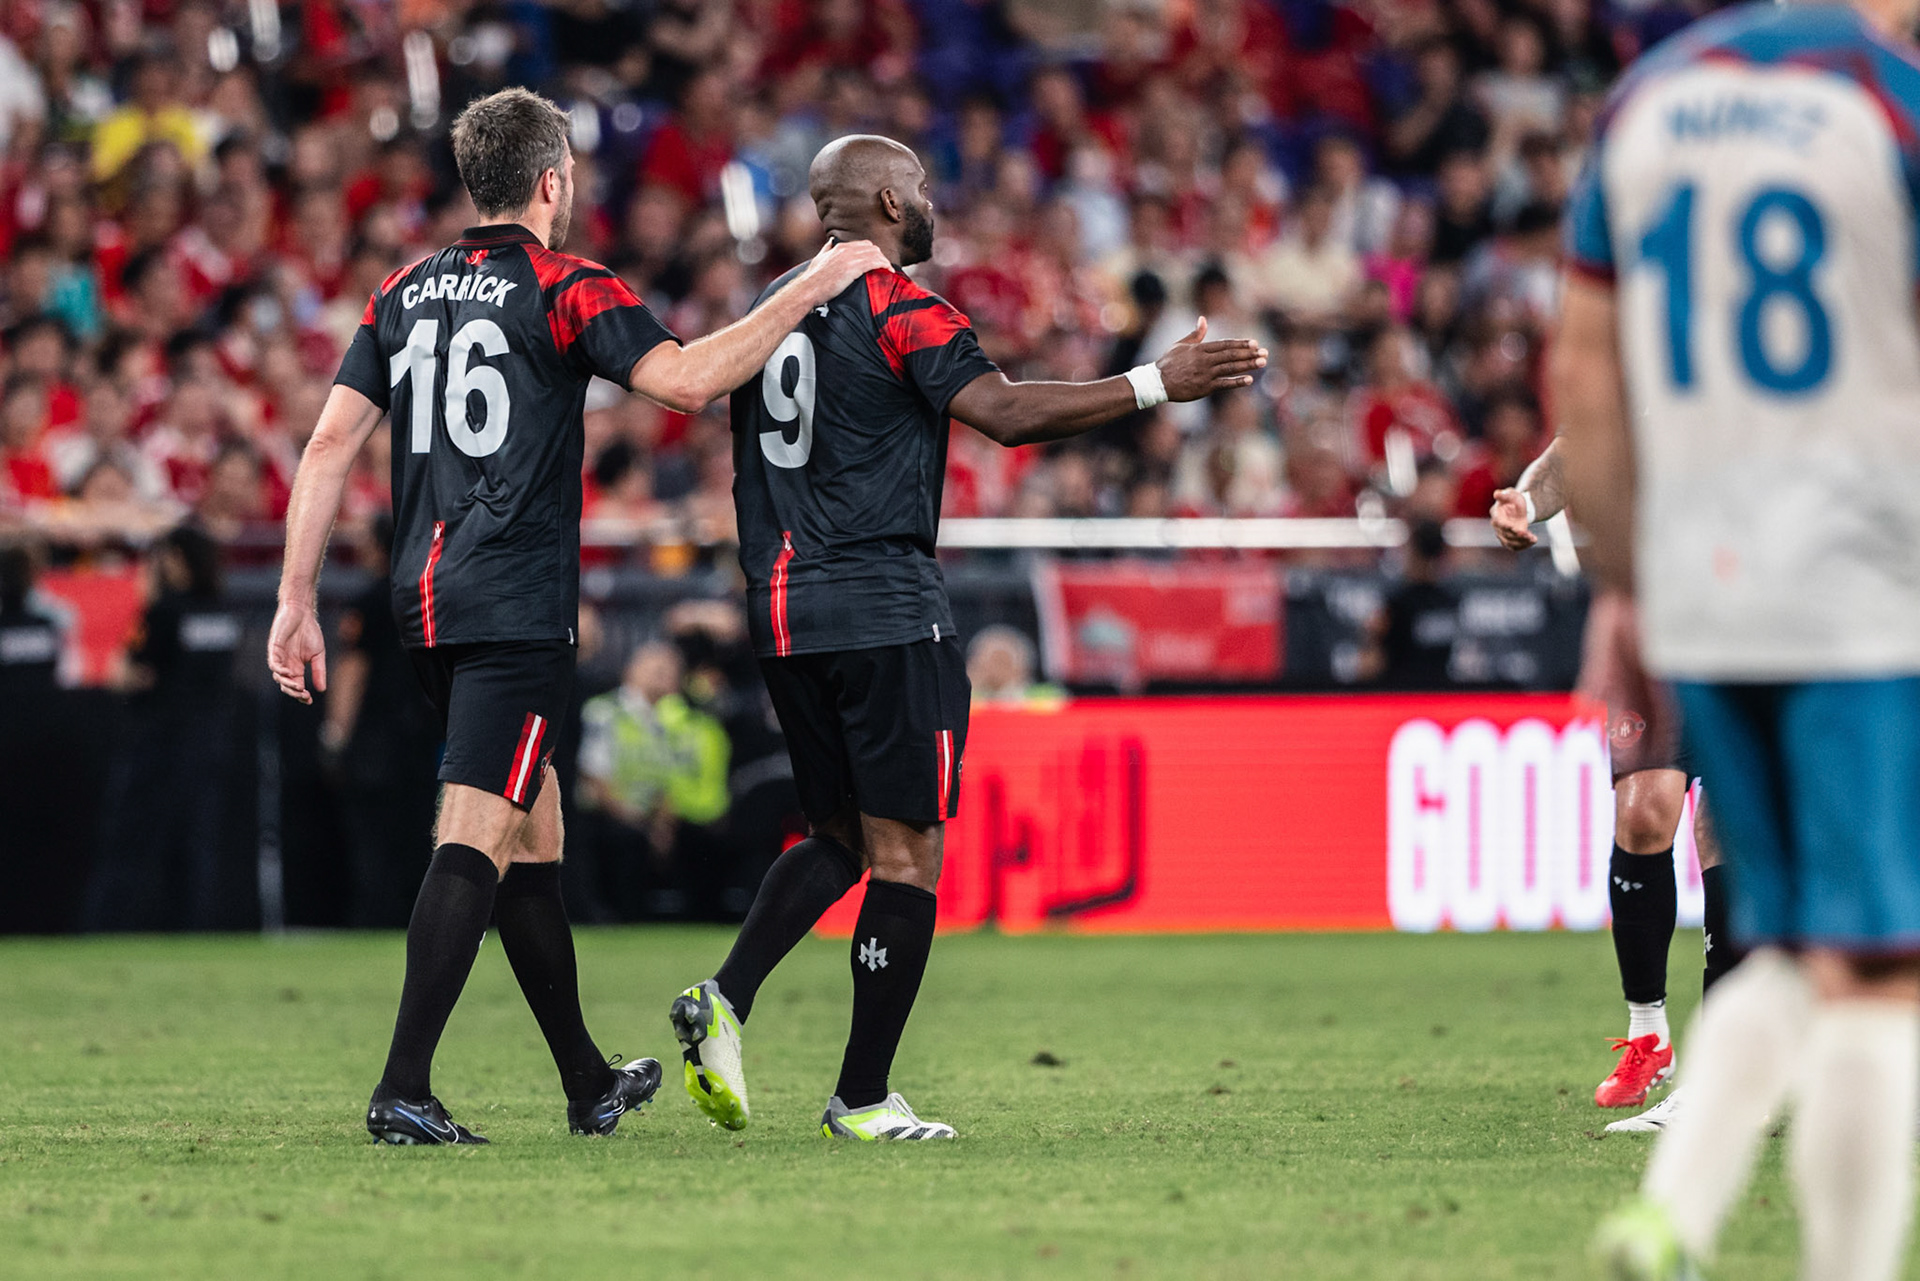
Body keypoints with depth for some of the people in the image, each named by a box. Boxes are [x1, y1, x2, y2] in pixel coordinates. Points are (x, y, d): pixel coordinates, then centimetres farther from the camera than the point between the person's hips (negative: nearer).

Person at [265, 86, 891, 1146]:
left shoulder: (405, 293, 13)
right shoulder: (565, 289, -6)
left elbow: (330, 445, 9)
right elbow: (688, 381, -19)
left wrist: (297, 602, 11)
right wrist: (815, 285, -10)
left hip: (426, 600, 7)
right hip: (517, 608, -7)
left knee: (533, 830, 17)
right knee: (478, 837, -11)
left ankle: (588, 1083, 26)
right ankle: (403, 1090, -21)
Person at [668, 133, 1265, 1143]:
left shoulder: (771, 310, 14)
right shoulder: (897, 309, -9)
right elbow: (1004, 413, -21)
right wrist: (1158, 384, -19)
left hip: (782, 610, 8)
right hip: (884, 615, -8)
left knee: (837, 836, 19)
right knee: (905, 856, -1)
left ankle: (724, 1000, -2)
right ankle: (864, 1100, -2)